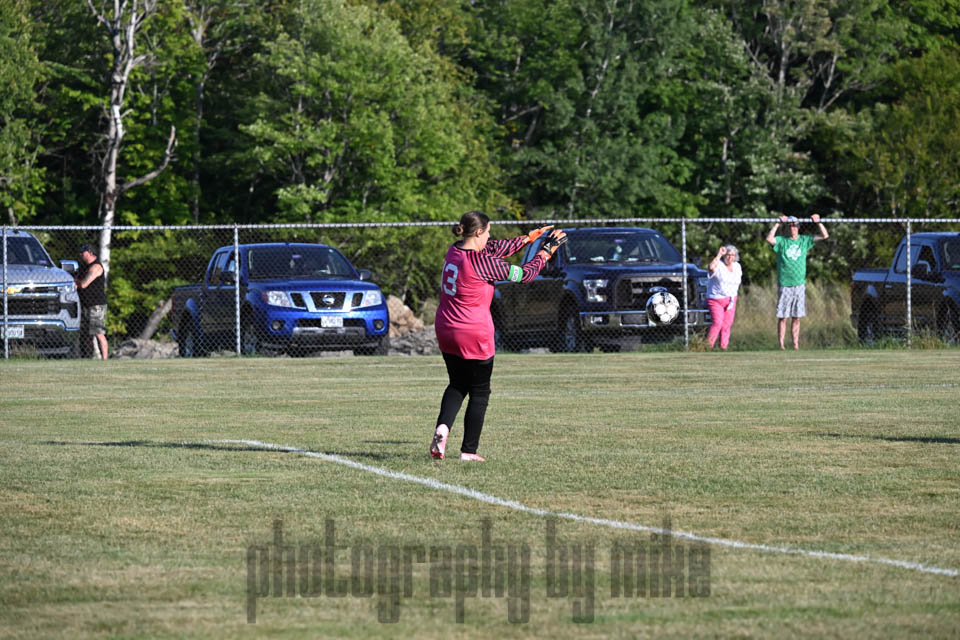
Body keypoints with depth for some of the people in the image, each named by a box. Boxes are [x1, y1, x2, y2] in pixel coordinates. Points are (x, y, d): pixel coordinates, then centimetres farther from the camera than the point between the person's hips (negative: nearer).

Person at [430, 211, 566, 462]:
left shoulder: (454, 251, 2)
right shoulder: (481, 263, -20)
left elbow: (496, 249, 15)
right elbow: (523, 274, -10)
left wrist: (529, 238, 18)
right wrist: (545, 252, 4)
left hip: (446, 332, 7)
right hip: (474, 336, -7)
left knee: (457, 385, 22)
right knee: (479, 392, 9)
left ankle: (443, 427, -4)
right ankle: (468, 450, 11)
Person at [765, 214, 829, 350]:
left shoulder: (804, 240, 9)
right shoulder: (781, 241, 0)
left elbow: (824, 236, 7)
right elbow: (769, 238, -21)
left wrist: (818, 222, -5)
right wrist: (778, 223, -19)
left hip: (800, 285, 3)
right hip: (785, 286, -3)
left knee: (797, 318, 6)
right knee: (782, 317, -3)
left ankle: (796, 344, 10)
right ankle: (781, 345, -1)